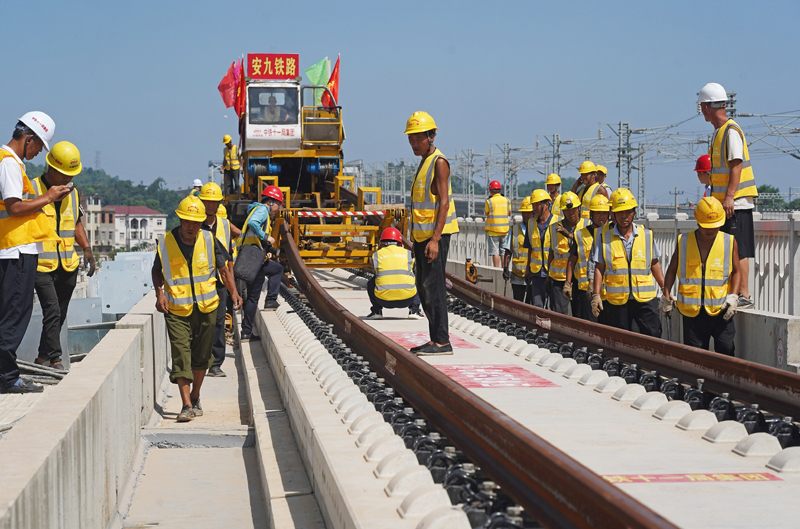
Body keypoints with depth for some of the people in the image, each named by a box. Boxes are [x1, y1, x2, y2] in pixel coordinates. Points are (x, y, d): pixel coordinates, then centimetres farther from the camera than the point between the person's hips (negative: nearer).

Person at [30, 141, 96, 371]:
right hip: (42, 265, -6)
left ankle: (43, 357, 22)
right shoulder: (32, 190, -7)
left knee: (59, 315, 10)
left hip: (68, 266, 6)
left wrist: (87, 249, 11)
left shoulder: (72, 192, 12)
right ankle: (54, 359, -13)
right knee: (52, 311, -16)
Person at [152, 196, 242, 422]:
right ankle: (186, 406, -13)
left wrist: (234, 292, -2)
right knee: (180, 356, -11)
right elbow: (157, 270, 10)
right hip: (176, 309, -2)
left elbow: (223, 269, 9)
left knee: (201, 356, 11)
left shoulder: (209, 240, -2)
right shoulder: (165, 242, -5)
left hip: (206, 308, 2)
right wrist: (159, 292, -5)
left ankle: (195, 399, 29)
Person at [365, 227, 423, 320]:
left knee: (371, 283, 31)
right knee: (418, 280, 30)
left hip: (384, 301, 0)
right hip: (407, 300, 0)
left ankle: (376, 311, 18)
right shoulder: (409, 254, 13)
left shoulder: (376, 255, 13)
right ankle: (414, 310, 16)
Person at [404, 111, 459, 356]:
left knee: (433, 286, -11)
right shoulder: (424, 162, 17)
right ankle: (437, 338, 14)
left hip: (435, 234, -10)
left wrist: (435, 239, -25)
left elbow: (444, 203, -19)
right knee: (424, 288, 10)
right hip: (422, 235, 10)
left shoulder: (439, 162, -12)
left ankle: (442, 341, -10)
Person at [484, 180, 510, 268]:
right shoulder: (506, 200, 4)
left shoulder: (489, 201, -9)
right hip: (504, 230, 4)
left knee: (495, 252, -2)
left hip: (493, 230, -4)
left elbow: (486, 213, 3)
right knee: (504, 251, 10)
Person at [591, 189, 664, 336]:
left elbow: (654, 264, 13)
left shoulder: (647, 235, 6)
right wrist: (596, 295, -3)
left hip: (645, 298, 0)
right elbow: (599, 268, 5)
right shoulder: (605, 238, 4)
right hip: (616, 300, 0)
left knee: (653, 335, -9)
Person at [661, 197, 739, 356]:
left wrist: (733, 296, -5)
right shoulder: (683, 241, 3)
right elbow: (672, 270, 14)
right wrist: (666, 296, 9)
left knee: (726, 351, -8)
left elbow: (736, 271, 9)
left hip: (720, 311, -1)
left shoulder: (729, 242, 2)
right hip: (692, 312, 1)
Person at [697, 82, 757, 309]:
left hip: (736, 203, -10)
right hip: (723, 203, 10)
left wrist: (730, 196, -24)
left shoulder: (731, 131, -14)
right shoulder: (719, 132, 16)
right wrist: (716, 197, 23)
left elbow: (737, 165, -19)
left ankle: (744, 295, -6)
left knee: (738, 251, -8)